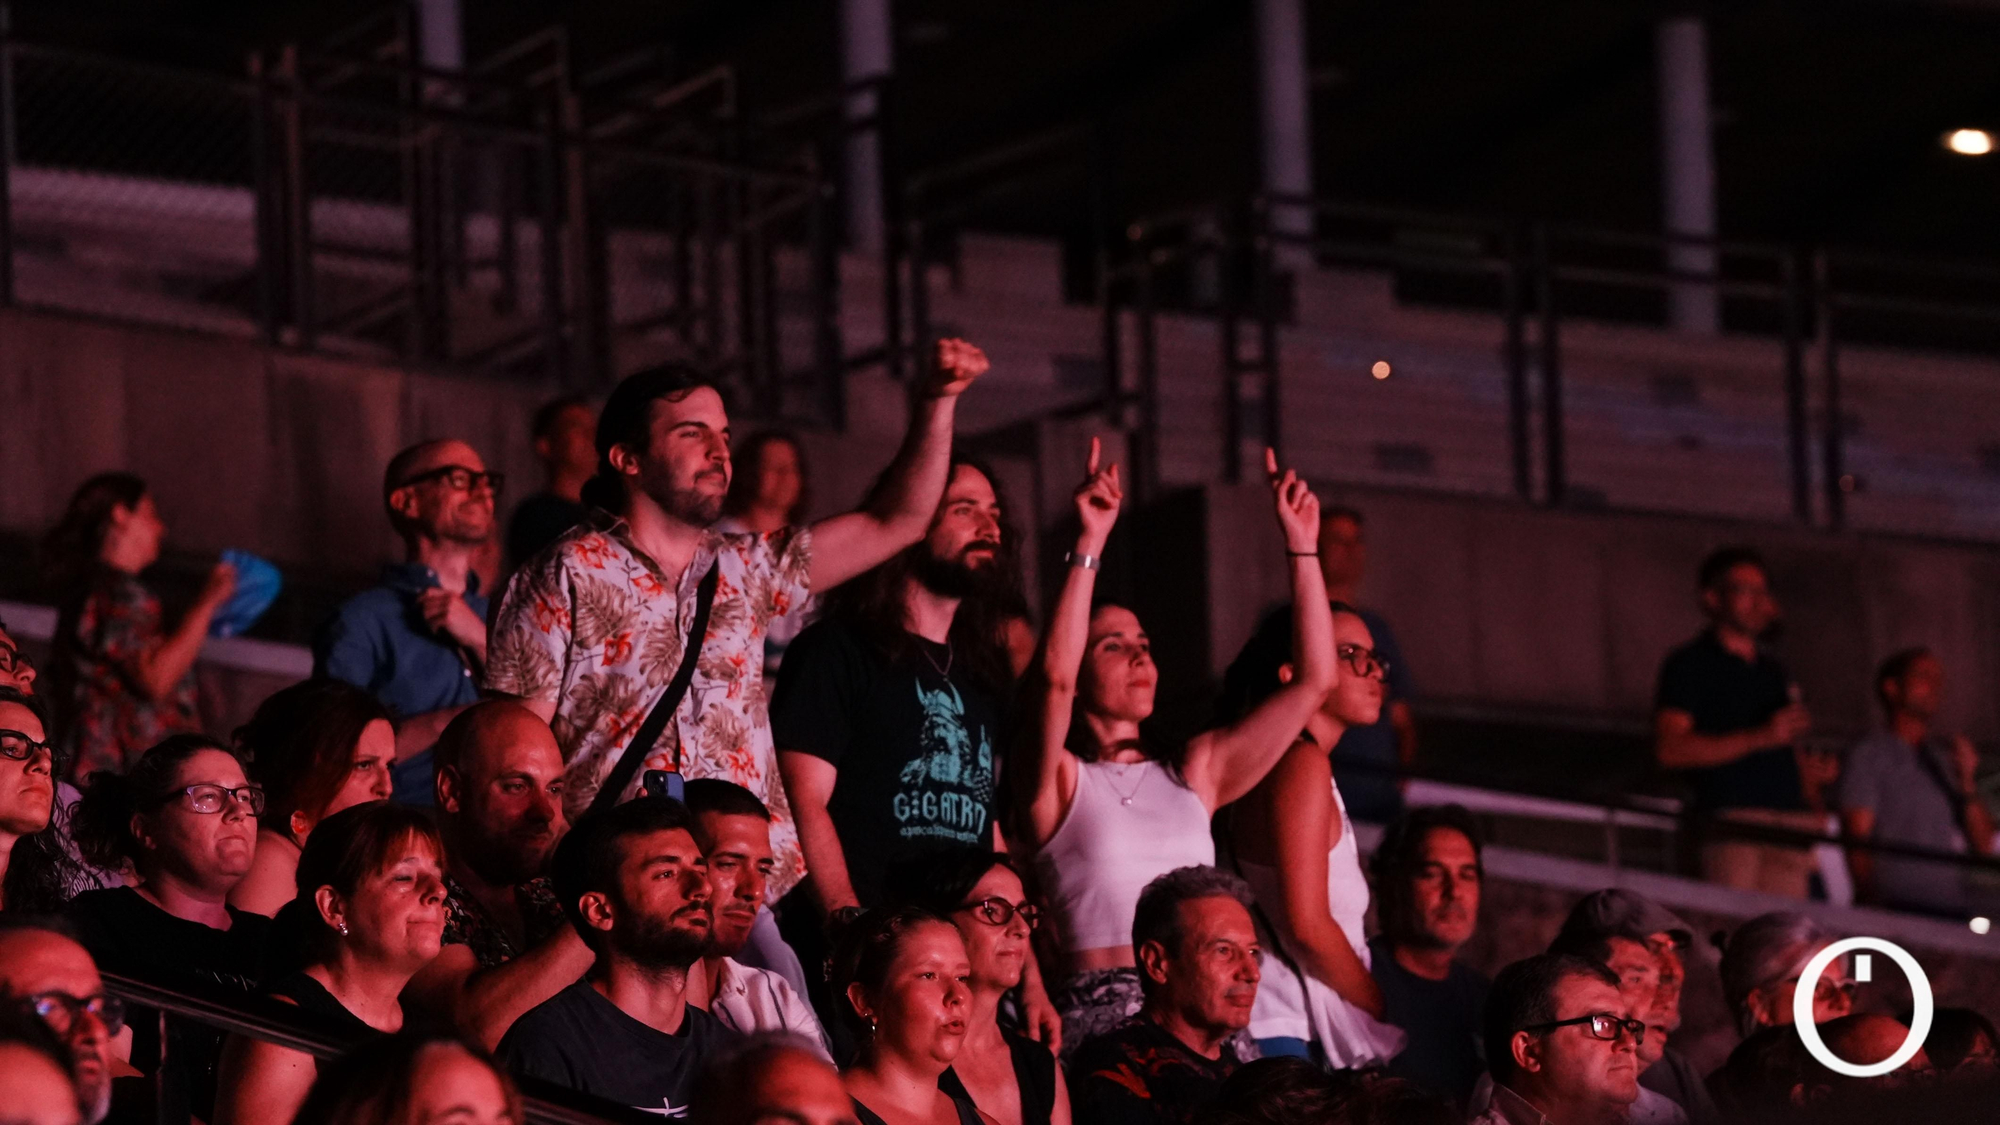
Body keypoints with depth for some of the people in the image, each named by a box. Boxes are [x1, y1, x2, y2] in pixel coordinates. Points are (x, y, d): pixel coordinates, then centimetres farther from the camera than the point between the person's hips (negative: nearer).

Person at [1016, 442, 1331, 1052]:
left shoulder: (1195, 770, 19)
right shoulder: (1056, 780, 7)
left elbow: (1314, 680, 17)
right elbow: (1055, 675, -13)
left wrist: (1301, 547, 12)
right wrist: (1089, 545, -17)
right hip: (1102, 1012, -4)